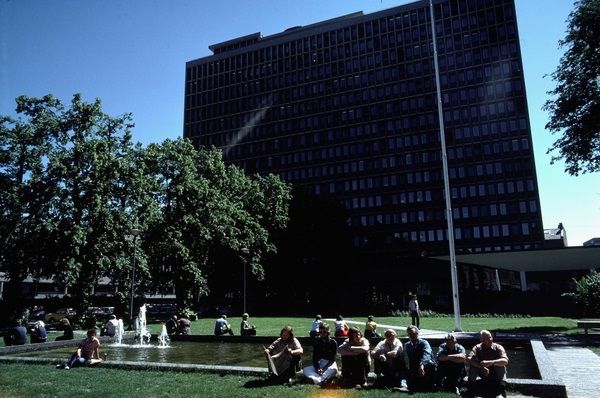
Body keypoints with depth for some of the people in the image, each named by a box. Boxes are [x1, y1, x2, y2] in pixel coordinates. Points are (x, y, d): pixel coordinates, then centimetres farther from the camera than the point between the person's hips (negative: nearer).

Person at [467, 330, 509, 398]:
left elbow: (505, 361, -31)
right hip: (483, 375, 1)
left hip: (496, 375, -1)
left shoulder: (498, 347, -14)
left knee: (501, 364, -28)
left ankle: (502, 387, -25)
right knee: (473, 364, -24)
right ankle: (471, 386, -16)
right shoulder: (477, 348, -10)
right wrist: (482, 367, -39)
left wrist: (490, 362, -46)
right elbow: (469, 359, -26)